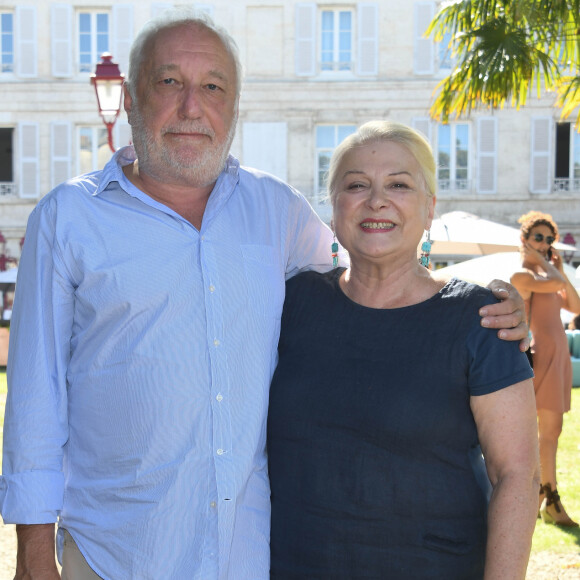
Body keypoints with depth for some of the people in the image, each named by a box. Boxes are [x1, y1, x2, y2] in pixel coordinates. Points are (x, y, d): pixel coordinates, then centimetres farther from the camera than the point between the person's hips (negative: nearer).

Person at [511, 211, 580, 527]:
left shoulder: (545, 277, 19)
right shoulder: (522, 275, -8)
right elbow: (554, 284, -25)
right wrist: (540, 260, -8)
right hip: (544, 353, -9)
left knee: (550, 430, 11)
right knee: (550, 429, -9)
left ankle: (539, 492, 17)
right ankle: (551, 500, -5)